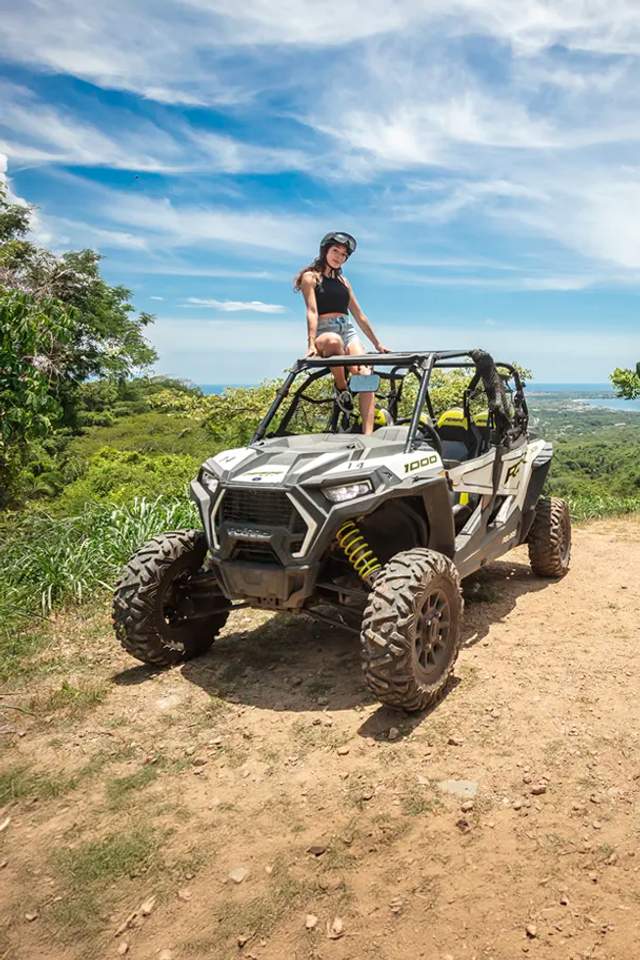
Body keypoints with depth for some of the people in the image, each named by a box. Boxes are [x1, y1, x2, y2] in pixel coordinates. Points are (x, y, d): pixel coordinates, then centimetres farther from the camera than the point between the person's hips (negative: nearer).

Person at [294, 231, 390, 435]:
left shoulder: (342, 280, 23)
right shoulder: (311, 276, 6)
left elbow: (359, 315, 24)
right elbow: (312, 311, -10)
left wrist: (377, 344, 23)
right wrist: (311, 343, -23)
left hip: (348, 331, 5)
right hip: (324, 332, -5)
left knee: (366, 375, -21)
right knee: (334, 340, -43)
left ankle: (368, 434, -30)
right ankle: (341, 388, -18)